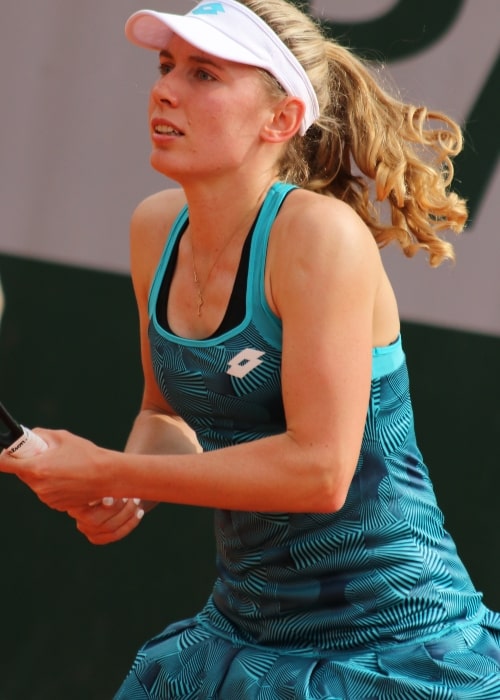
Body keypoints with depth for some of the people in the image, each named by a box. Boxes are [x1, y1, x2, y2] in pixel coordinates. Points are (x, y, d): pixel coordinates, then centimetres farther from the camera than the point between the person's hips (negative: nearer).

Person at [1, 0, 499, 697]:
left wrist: (108, 473, -20)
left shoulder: (322, 234, -20)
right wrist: (124, 493, -5)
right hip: (241, 632, 7)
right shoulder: (157, 229, 2)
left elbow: (318, 469, -25)